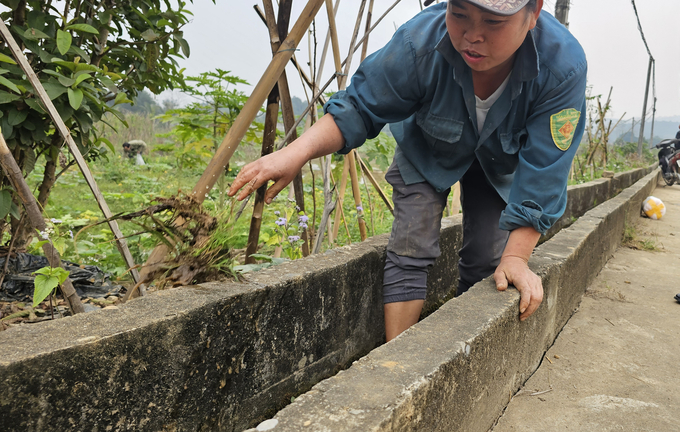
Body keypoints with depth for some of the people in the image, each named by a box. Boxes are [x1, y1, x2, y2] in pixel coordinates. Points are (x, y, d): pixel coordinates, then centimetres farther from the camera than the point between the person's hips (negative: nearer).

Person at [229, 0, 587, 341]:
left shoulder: (564, 67, -36)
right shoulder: (419, 43, -37)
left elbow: (541, 176, -32)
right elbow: (359, 108, -26)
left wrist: (516, 258, -34)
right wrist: (297, 153, -42)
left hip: (500, 159, 1)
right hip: (427, 149, 0)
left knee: (487, 263, -1)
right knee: (409, 251, -12)